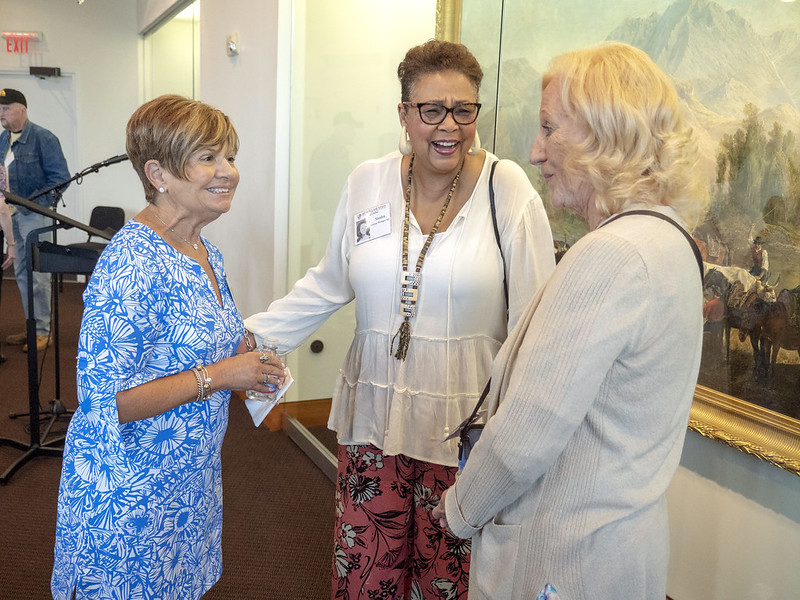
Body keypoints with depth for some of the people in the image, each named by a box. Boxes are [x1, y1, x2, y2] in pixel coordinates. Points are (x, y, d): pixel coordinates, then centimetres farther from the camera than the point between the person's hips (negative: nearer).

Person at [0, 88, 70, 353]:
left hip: (35, 215, -7)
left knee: (37, 274, -5)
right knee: (21, 274, 12)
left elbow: (60, 177, -13)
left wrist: (34, 202, -20)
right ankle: (32, 327, 22)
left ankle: (43, 332, 3)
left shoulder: (43, 138, -9)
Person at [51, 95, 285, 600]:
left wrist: (243, 351, -2)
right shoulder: (130, 265, -26)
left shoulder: (204, 252, 4)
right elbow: (106, 401, -27)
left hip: (190, 479, 8)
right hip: (128, 493, -8)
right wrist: (217, 375, -24)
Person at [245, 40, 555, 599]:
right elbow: (327, 285, 11)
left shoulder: (508, 190, -8)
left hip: (466, 423, -2)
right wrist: (250, 336, 6)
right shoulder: (367, 182, 1)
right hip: (375, 413, 3)